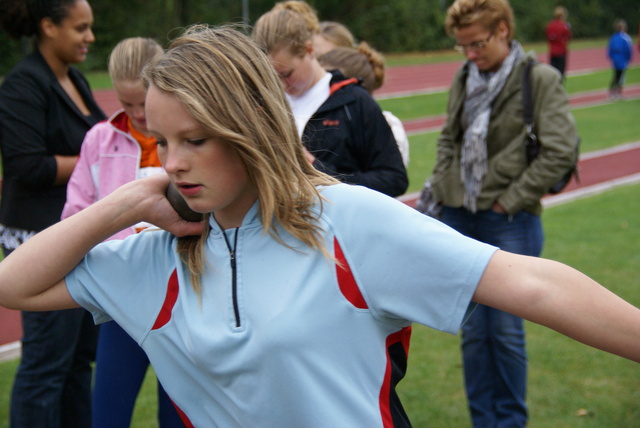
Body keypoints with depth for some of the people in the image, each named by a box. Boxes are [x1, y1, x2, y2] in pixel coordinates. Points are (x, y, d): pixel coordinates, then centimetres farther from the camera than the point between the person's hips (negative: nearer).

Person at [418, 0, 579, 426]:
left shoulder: (541, 79, -8)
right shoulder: (464, 78, 9)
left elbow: (561, 151, -13)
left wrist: (510, 201, -11)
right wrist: (438, 185, 7)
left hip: (511, 223, -5)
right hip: (460, 217, 5)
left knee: (506, 330, 3)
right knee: (472, 330, 10)